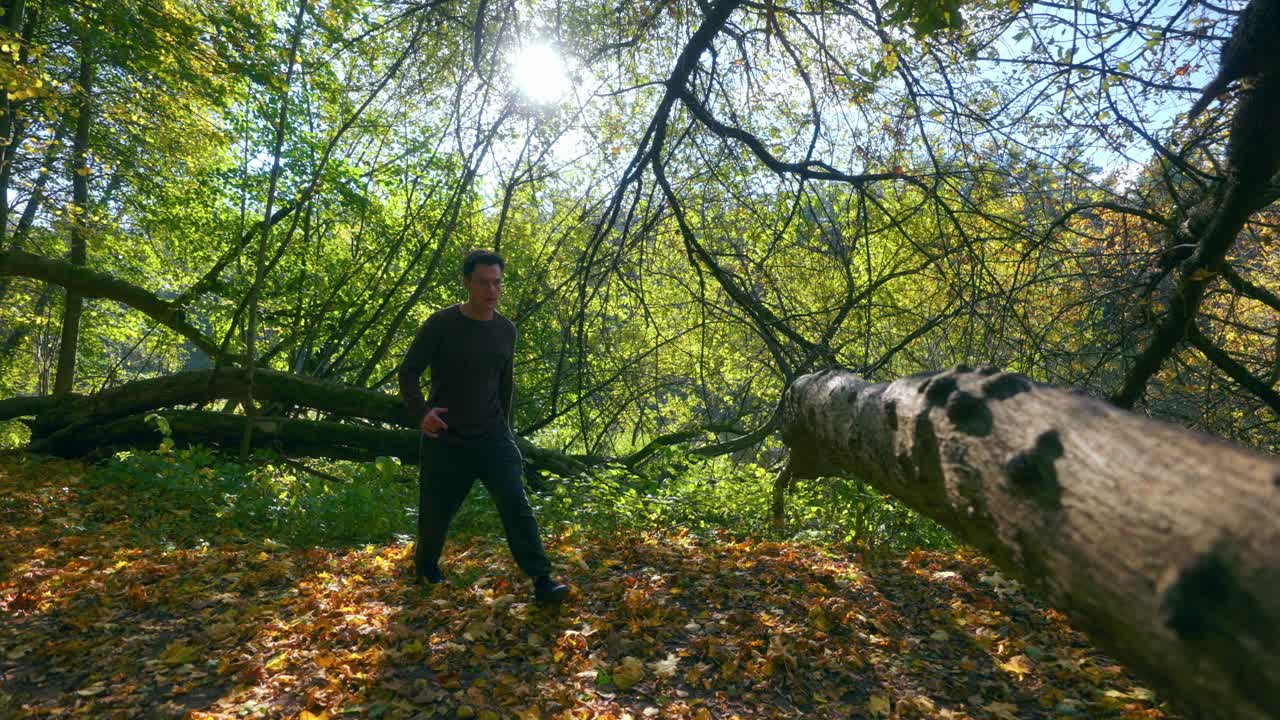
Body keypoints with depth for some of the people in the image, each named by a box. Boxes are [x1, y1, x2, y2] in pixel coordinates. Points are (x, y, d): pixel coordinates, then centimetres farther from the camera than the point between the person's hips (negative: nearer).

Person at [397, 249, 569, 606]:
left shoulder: (506, 330, 2)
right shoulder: (441, 324, -11)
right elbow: (409, 370, -5)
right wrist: (421, 410, -21)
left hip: (492, 436, 2)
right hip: (445, 439, -2)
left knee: (516, 503, -10)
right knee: (436, 511, 12)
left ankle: (543, 581, -9)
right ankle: (425, 565, 42)